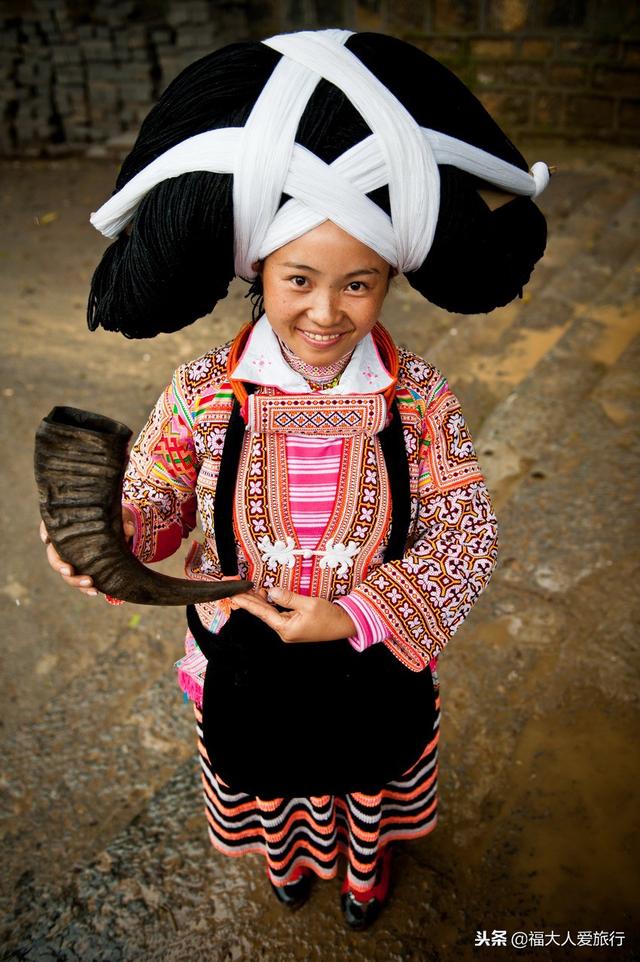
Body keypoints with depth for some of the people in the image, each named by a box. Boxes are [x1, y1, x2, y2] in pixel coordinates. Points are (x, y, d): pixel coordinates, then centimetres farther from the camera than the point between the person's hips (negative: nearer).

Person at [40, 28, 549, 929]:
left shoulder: (419, 396, -22)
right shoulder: (204, 392, -21)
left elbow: (467, 535, -19)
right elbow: (155, 498, -8)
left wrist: (352, 616, -28)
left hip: (376, 661, 0)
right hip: (248, 658, 1)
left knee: (370, 776, 30)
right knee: (268, 771, 31)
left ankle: (365, 866, 68)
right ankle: (286, 856, 69)